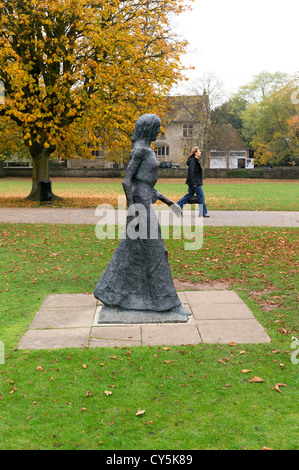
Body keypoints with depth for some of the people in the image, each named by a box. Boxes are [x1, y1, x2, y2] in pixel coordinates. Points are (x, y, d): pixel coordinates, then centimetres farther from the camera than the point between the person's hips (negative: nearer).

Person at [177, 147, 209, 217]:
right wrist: (193, 183, -23)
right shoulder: (193, 160, -15)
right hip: (195, 182, -10)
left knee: (190, 195, 13)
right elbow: (191, 172, -21)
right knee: (201, 195, -4)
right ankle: (203, 212, 2)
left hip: (196, 182, 10)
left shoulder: (196, 160, 17)